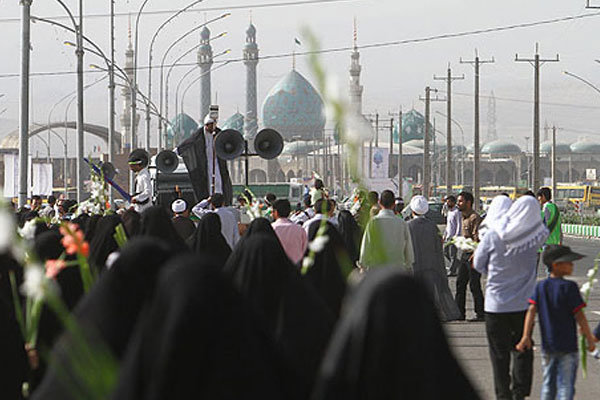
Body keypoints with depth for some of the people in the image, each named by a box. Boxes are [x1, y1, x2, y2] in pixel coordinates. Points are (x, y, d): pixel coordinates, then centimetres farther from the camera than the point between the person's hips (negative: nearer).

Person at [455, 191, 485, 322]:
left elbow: (478, 238, -20)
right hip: (464, 254, 9)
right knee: (460, 283, 9)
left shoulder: (475, 218, -14)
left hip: (473, 254, -9)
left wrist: (475, 254, -25)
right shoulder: (463, 218, 15)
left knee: (474, 285, -6)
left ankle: (480, 314, -1)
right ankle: (459, 312, 15)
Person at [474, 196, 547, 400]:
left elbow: (478, 264, -2)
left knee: (499, 353, 8)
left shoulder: (493, 235, -13)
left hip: (496, 305, -1)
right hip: (524, 304, 1)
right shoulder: (534, 236, -11)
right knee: (523, 350, 12)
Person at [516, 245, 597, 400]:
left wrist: (526, 336, -10)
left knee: (548, 385, 16)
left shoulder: (540, 286, 2)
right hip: (568, 346, -5)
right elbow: (579, 316, -13)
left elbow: (532, 310, -6)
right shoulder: (569, 287, -13)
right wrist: (589, 339, -3)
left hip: (547, 345, 5)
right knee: (565, 387, -1)